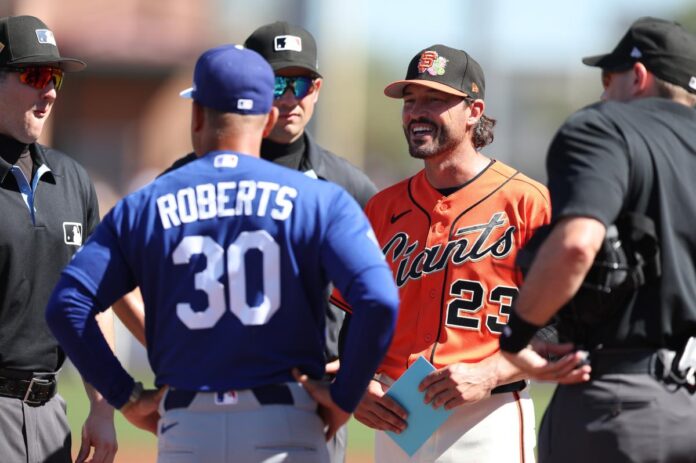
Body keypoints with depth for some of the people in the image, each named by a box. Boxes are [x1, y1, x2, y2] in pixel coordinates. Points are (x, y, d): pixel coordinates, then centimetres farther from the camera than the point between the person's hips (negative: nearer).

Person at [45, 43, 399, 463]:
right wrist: (344, 396, -3)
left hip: (187, 428, 2)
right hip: (284, 428, -2)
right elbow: (380, 302, -13)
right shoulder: (320, 202, 1)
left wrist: (126, 396, 6)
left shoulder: (144, 208, 7)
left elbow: (67, 306, 0)